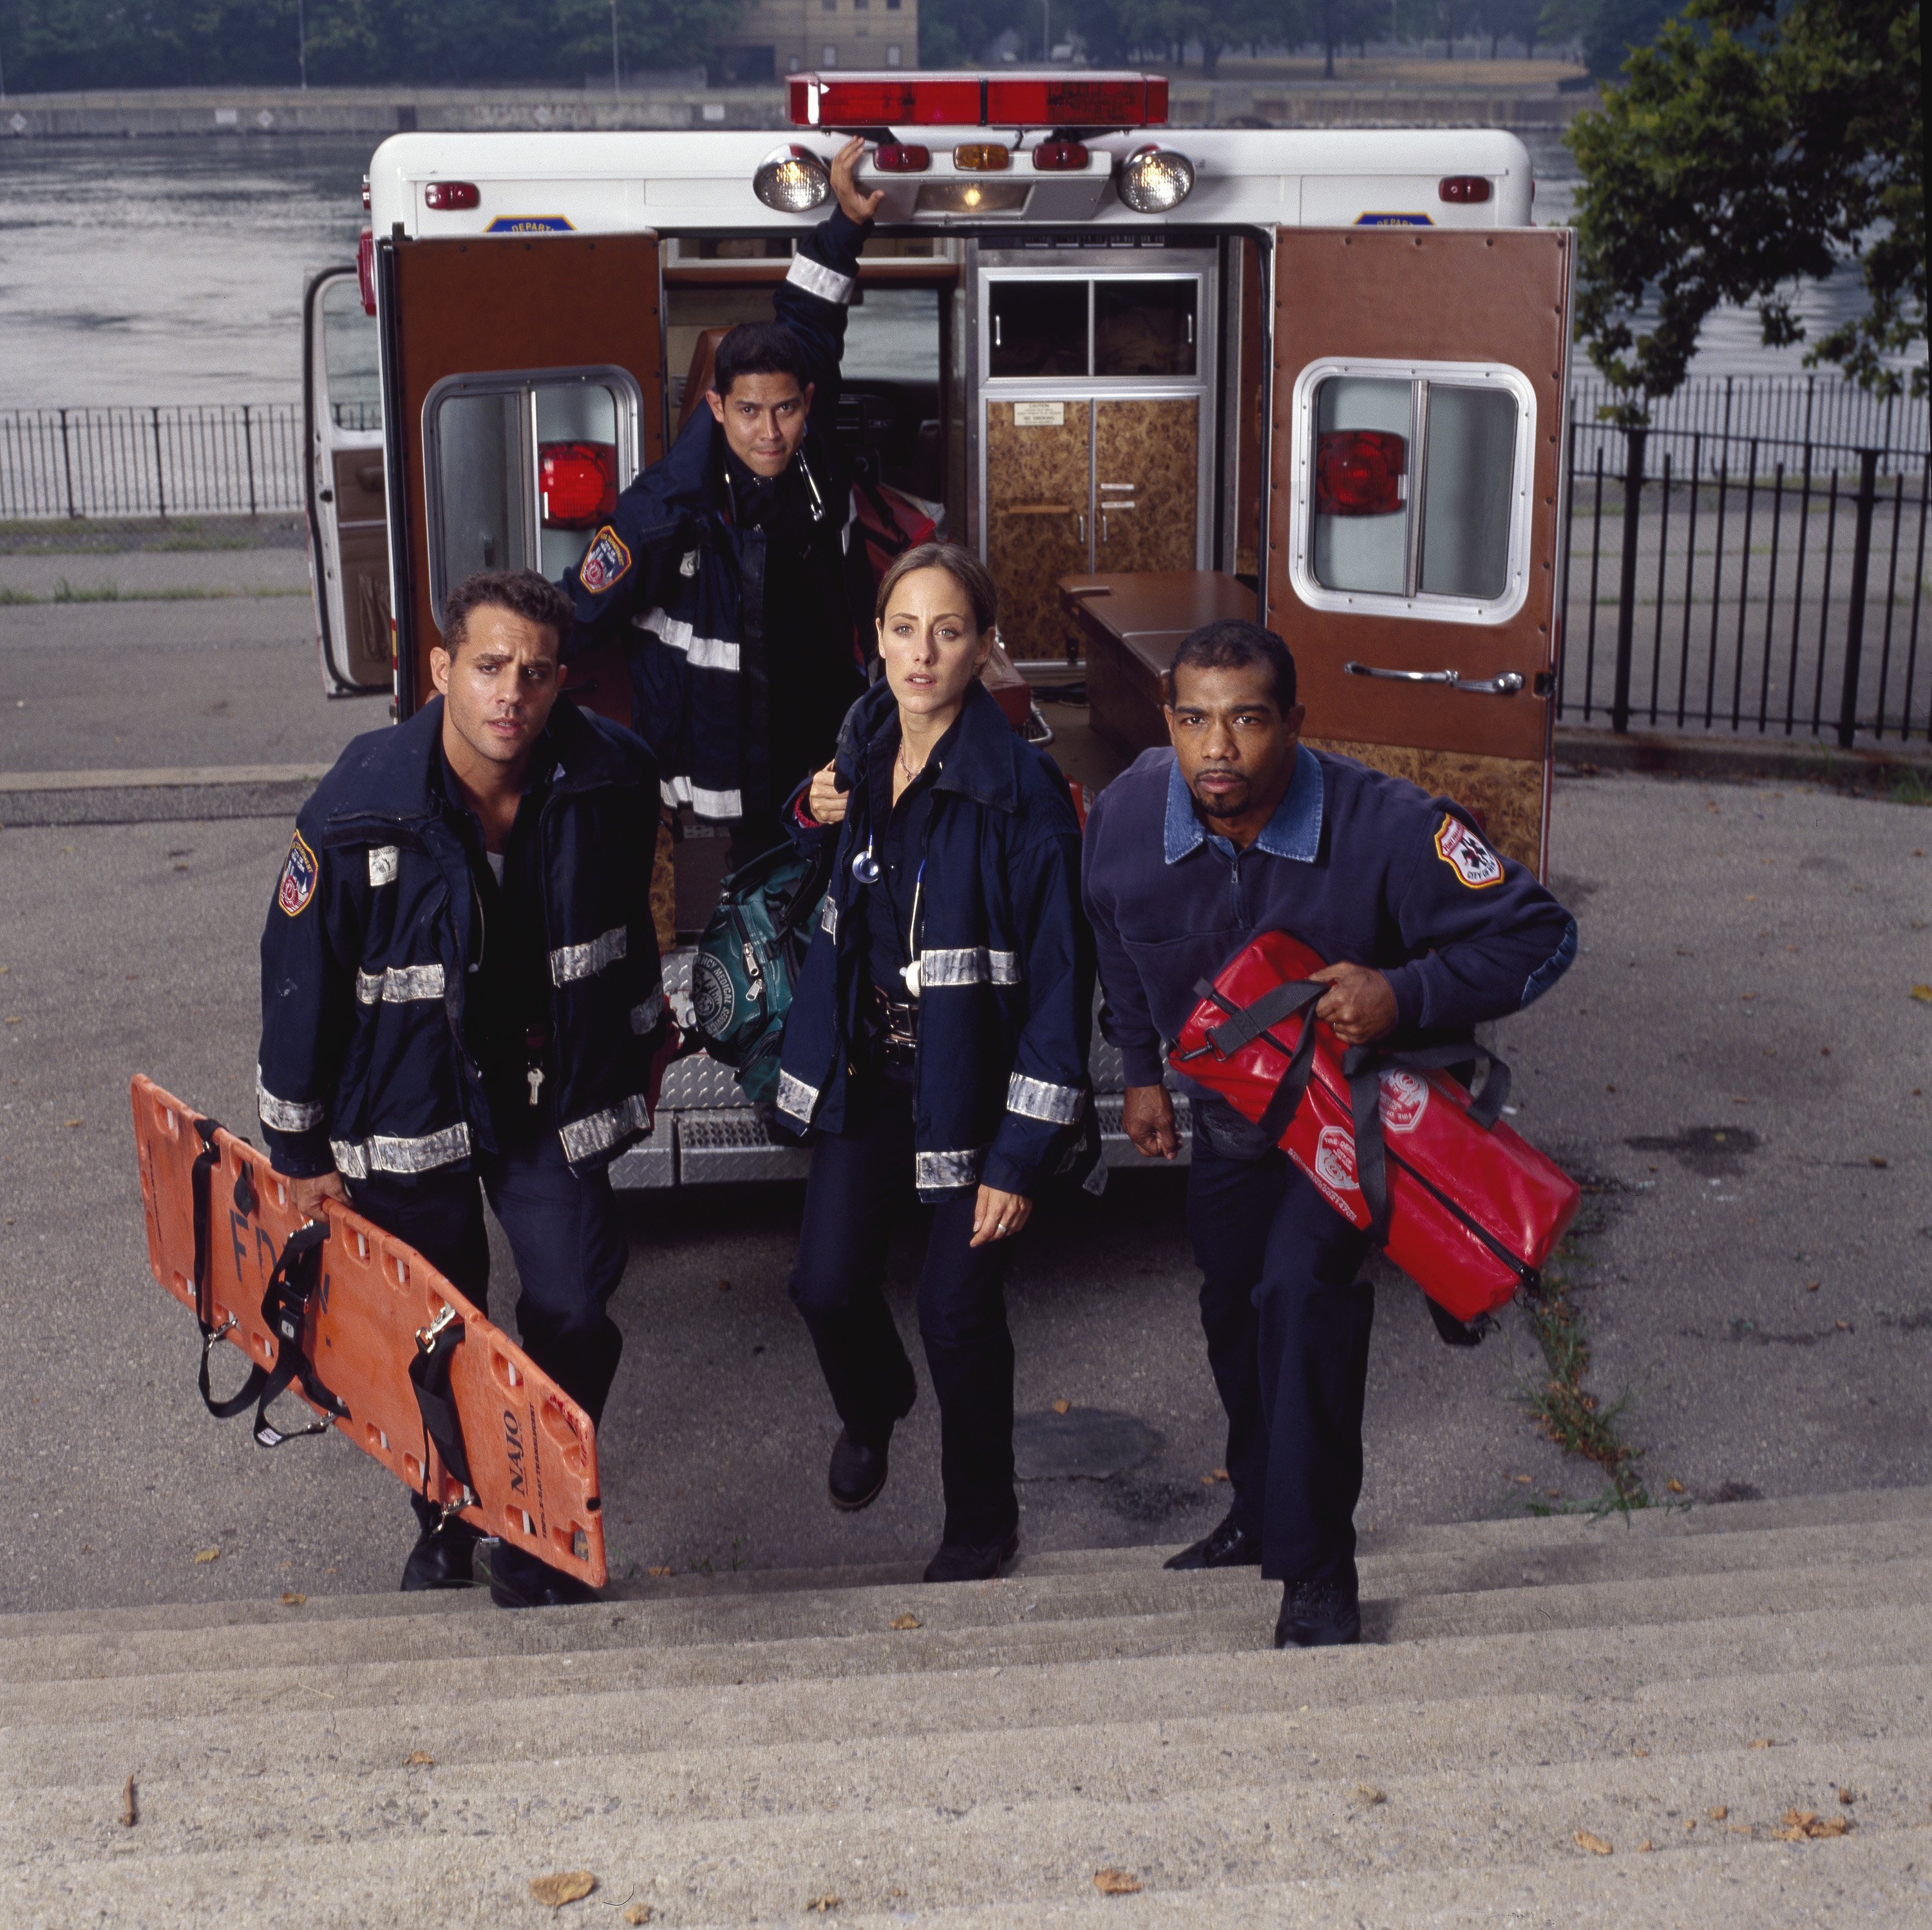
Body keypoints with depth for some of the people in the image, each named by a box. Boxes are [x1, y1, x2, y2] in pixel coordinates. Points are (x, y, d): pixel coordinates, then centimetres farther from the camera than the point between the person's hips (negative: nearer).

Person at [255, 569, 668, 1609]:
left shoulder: (612, 778, -13)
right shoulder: (358, 810, -22)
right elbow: (300, 977, -11)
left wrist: (641, 1046, 20)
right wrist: (300, 1149, -5)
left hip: (555, 1094, 2)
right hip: (407, 1105, -1)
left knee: (575, 1317, 0)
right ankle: (444, 1521, 38)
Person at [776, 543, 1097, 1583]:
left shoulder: (1020, 786, -20)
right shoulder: (864, 746, 0)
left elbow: (1059, 976, -18)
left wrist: (1022, 1151, -19)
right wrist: (817, 817, -2)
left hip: (970, 1081, -5)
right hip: (867, 1067, 5)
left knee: (957, 1312, 0)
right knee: (827, 1285, 7)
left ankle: (981, 1519, 26)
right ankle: (872, 1410, 43)